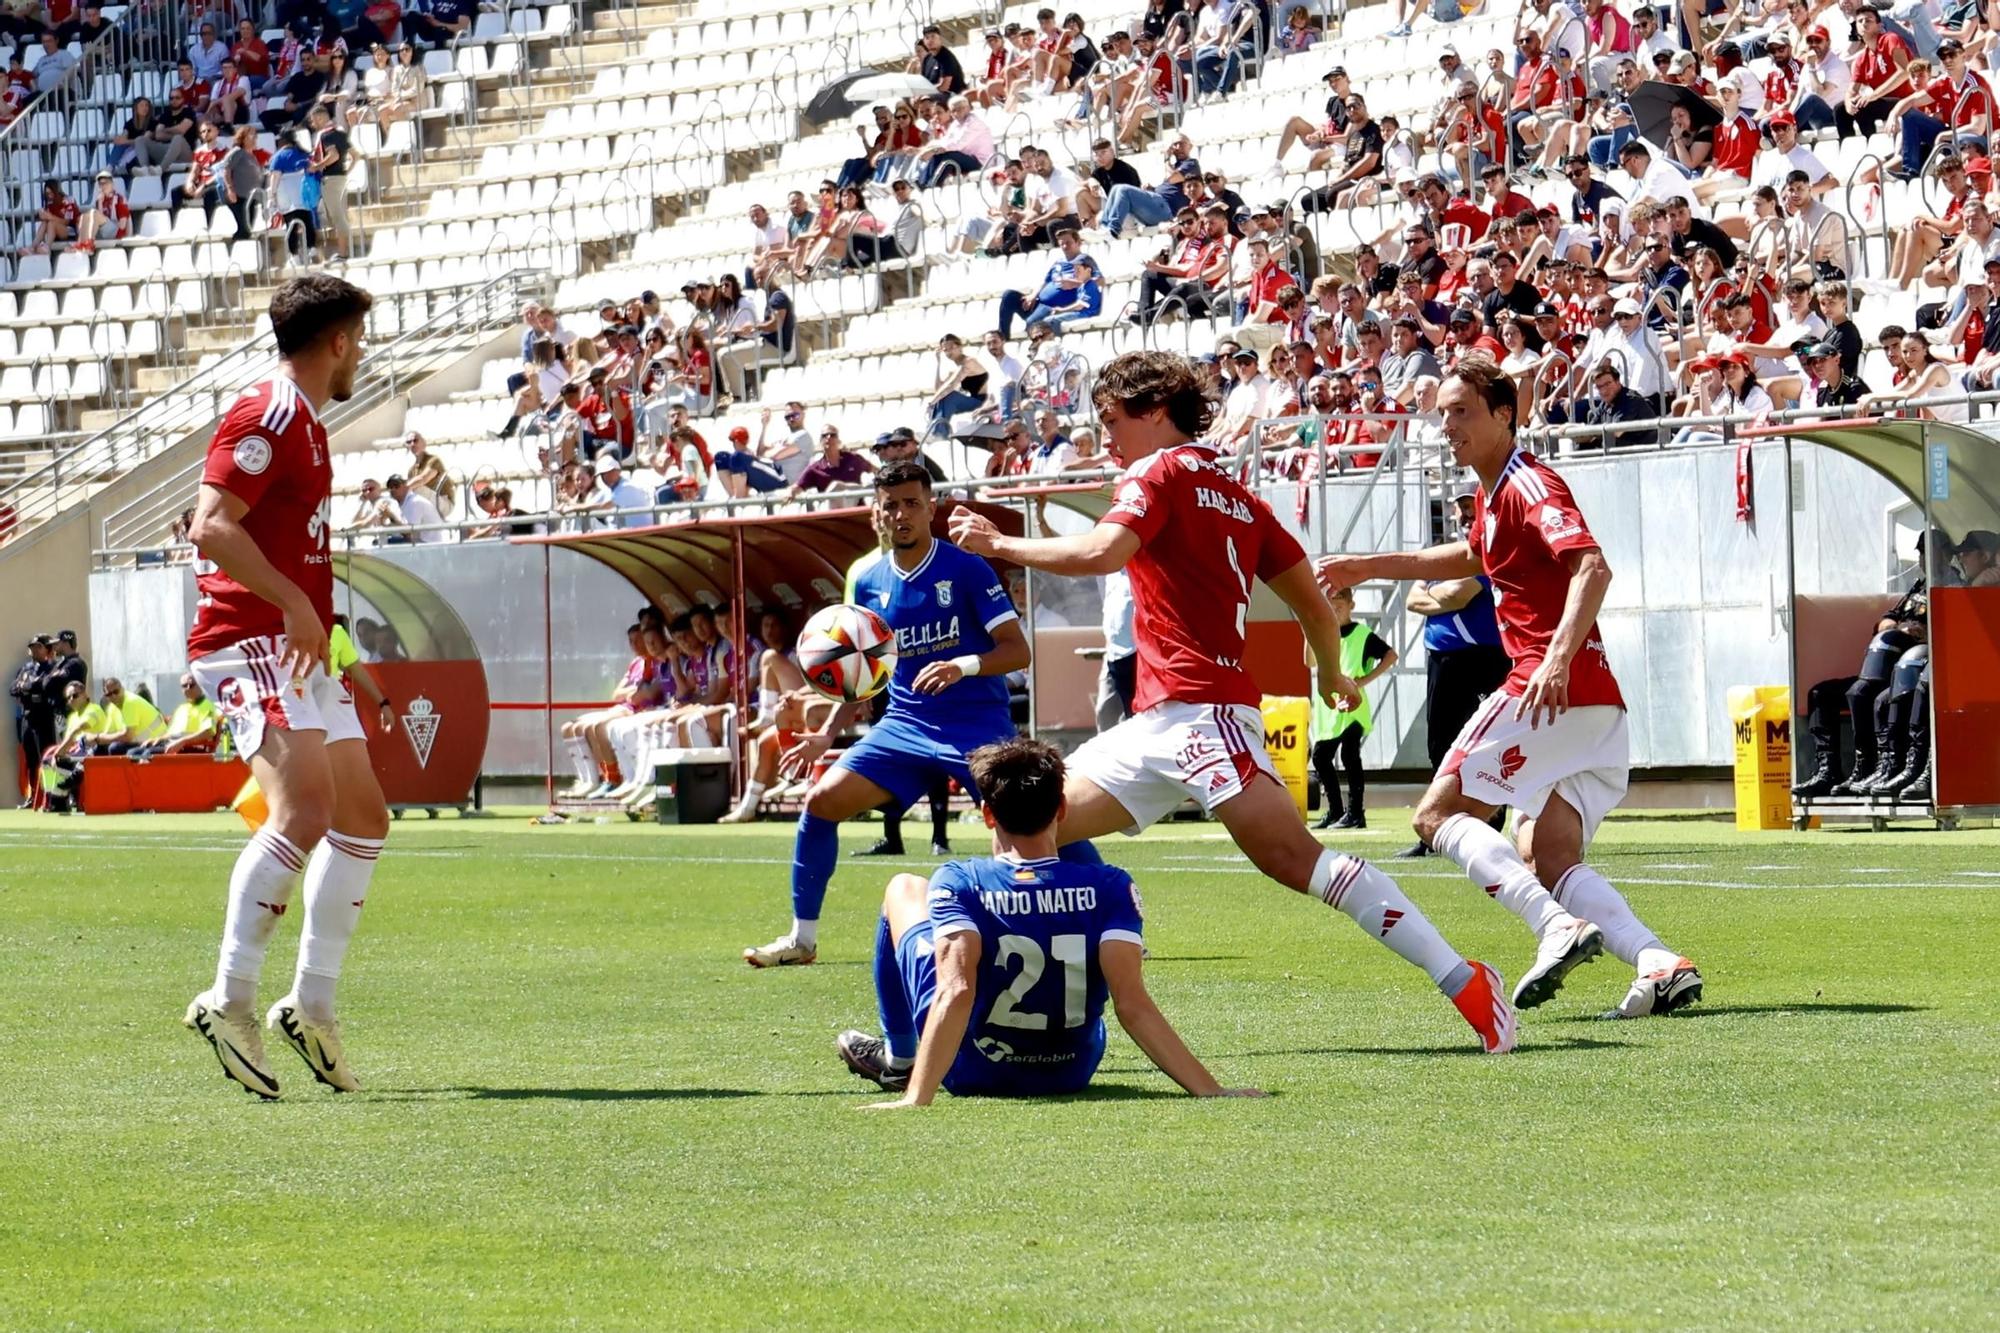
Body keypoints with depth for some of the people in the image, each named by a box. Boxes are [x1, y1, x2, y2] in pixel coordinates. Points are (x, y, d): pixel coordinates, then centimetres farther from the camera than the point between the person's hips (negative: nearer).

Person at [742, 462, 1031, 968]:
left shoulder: (967, 570, -7)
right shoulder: (869, 585, 8)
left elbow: (1018, 650, -11)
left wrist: (964, 666, -29)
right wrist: (827, 733, 7)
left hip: (977, 722, -5)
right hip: (904, 723, 5)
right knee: (823, 799, -10)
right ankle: (802, 939, 2)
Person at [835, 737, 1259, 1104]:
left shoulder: (958, 884, -22)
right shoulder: (1109, 888, -18)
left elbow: (956, 991, -34)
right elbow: (1132, 1004, -26)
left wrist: (916, 1099, -40)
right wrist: (1212, 1092, -26)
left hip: (971, 1075, -2)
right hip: (1072, 1074, 2)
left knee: (904, 890, 20)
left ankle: (899, 1060, 35)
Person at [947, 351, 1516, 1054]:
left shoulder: (1161, 471, -1)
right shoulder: (1234, 494, 22)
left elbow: (1100, 552, -18)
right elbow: (1314, 602, 21)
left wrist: (1001, 544, -5)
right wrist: (1331, 675, 38)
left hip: (1199, 711, -10)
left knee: (1293, 858, -20)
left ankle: (1465, 983, -25)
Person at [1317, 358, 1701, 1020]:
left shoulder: (1530, 485, -9)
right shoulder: (1493, 493, 21)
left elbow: (1592, 568, -25)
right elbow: (1471, 557, 44)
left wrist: (1559, 659, -37)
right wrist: (1369, 567, 47)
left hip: (1553, 692, -10)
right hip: (1598, 708, 10)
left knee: (1439, 813, -3)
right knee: (1548, 863, 5)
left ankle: (1559, 926, -21)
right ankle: (1661, 963, -14)